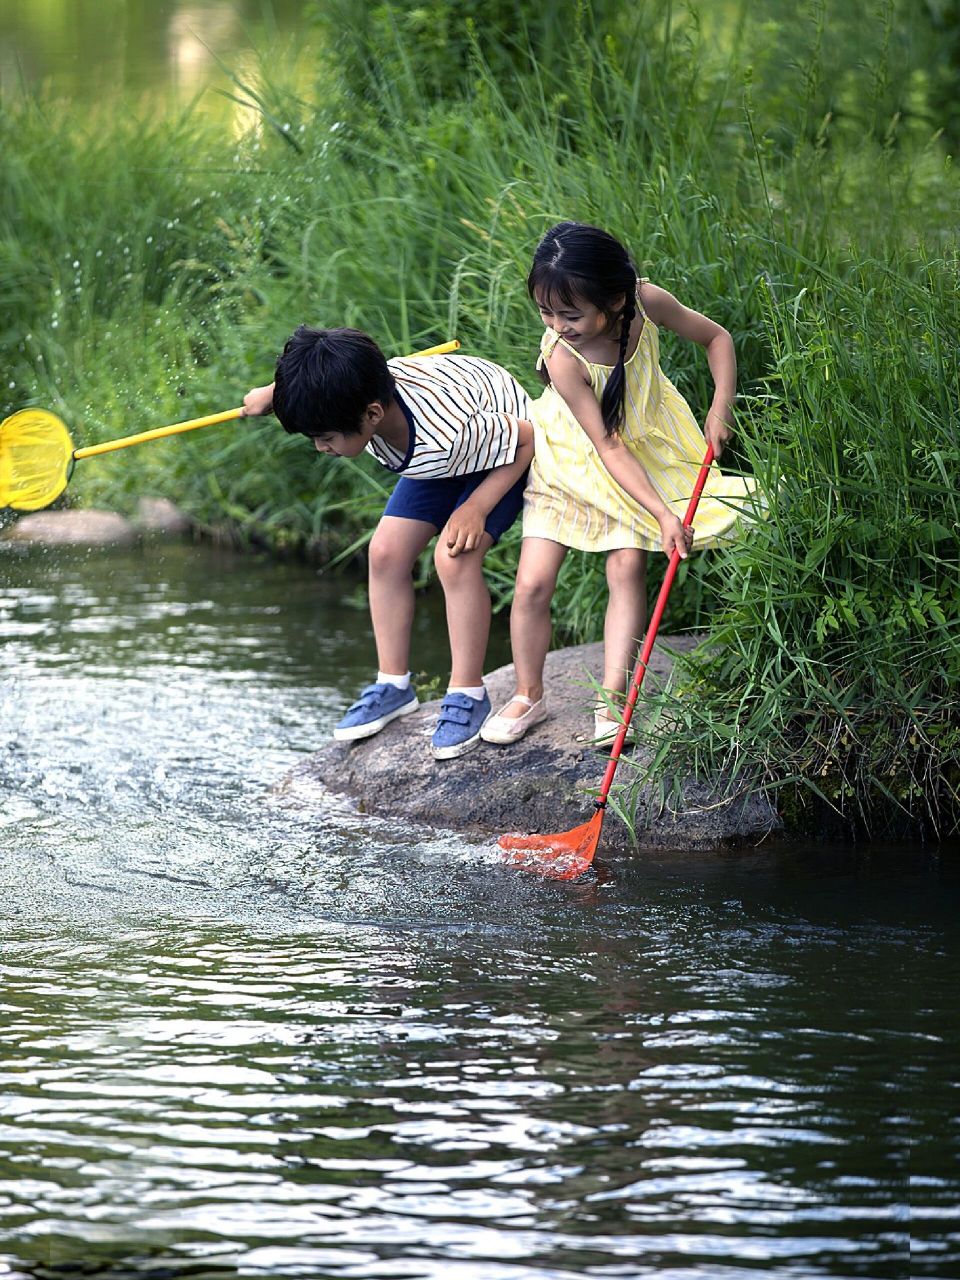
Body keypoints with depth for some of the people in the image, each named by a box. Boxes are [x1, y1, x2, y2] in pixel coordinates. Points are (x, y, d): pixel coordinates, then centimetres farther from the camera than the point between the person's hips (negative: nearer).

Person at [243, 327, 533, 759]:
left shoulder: (446, 433, -46)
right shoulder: (358, 395, -28)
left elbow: (527, 437, -29)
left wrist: (475, 507, -32)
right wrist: (273, 394, 4)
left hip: (504, 455, -7)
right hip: (442, 457, 7)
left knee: (455, 558, -24)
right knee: (386, 552, -3)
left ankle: (467, 694, -12)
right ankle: (393, 684, 9)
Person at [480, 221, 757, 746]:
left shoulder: (648, 304, -25)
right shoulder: (562, 357, -33)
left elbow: (716, 337, -6)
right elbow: (607, 446, -29)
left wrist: (719, 410, -18)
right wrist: (661, 513, -32)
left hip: (643, 451, 2)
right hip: (574, 462, -2)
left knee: (627, 566, -13)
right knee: (532, 582, -5)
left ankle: (612, 699, -6)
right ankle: (528, 697, 15)